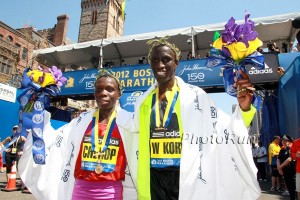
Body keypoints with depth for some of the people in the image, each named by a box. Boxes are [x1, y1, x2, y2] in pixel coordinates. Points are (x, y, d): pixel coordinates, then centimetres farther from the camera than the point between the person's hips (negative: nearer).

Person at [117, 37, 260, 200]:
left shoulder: (194, 95, -8)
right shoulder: (145, 100, 4)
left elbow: (223, 128, -12)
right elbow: (133, 125, 22)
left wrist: (243, 110, -28)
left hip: (185, 176, -3)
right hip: (154, 176, 4)